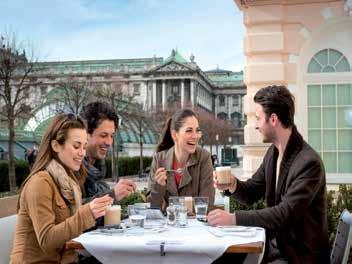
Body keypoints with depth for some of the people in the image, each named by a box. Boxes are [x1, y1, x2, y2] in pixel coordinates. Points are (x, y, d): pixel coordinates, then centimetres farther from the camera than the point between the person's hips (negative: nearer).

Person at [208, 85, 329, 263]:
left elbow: (286, 213, -27)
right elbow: (251, 193, 11)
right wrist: (233, 185, -11)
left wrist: (234, 218, -31)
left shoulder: (309, 163, -21)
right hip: (274, 244, 7)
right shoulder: (273, 152, 4)